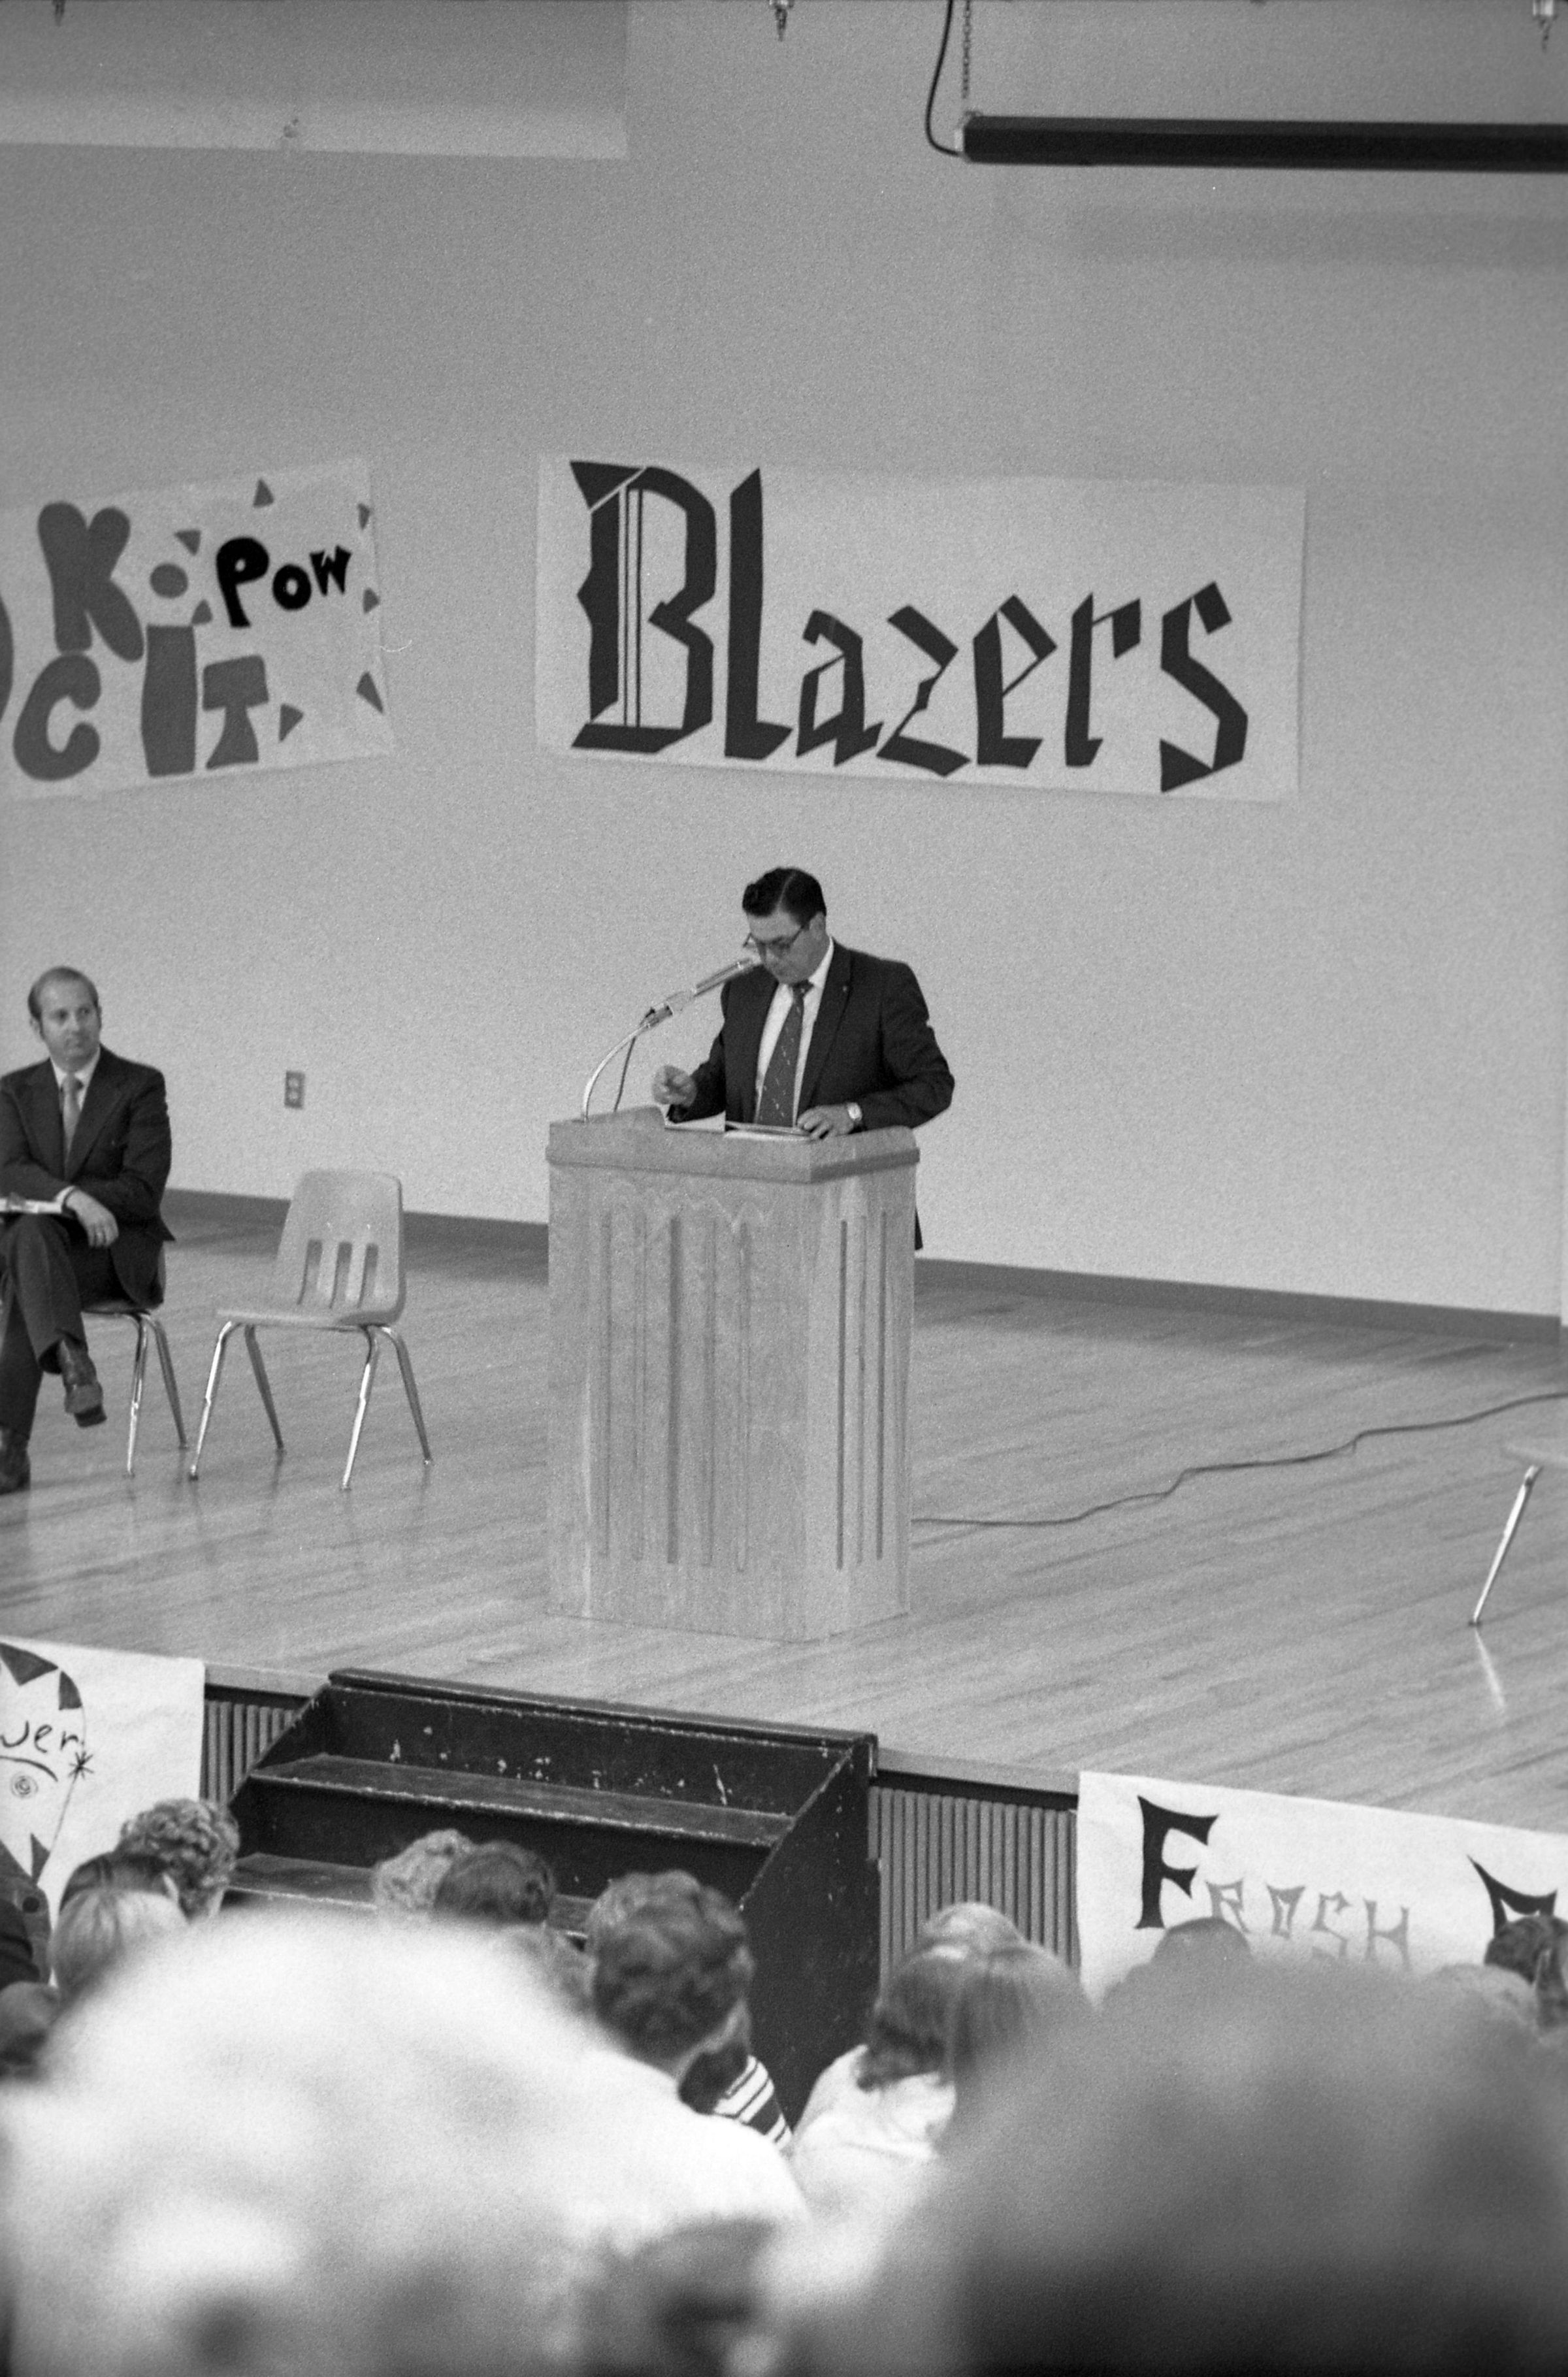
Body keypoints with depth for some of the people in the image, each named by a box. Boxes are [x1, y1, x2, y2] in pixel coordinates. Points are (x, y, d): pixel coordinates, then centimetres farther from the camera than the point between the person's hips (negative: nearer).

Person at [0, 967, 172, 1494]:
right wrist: (72, 1199, -29)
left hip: (117, 1252, -3)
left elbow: (143, 1191, -10)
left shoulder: (140, 1087, -1)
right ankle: (73, 1363, -50)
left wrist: (44, 1196, -16)